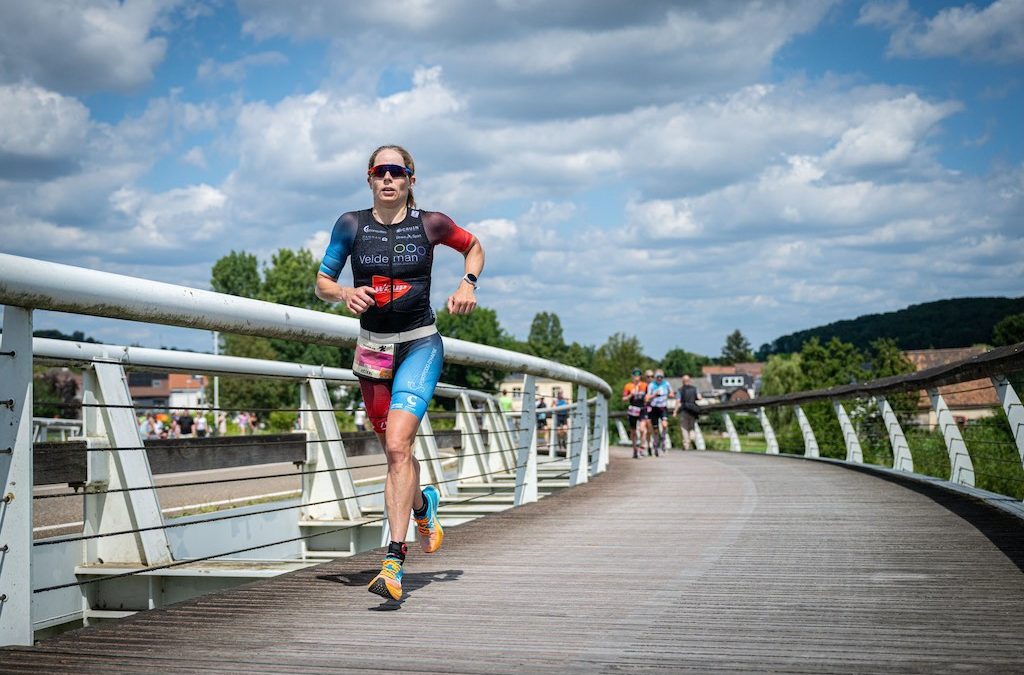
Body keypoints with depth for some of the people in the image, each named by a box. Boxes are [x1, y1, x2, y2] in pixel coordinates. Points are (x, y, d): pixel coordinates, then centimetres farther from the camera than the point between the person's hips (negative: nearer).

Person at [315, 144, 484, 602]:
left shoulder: (430, 224, -2)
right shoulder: (351, 225, 0)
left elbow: (473, 246, 16)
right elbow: (321, 283, 3)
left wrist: (468, 283, -2)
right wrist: (344, 293, -19)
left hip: (420, 345, -3)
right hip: (372, 348, 3)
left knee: (398, 445, -19)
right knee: (393, 450, 14)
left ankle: (394, 560, -20)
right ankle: (424, 504, 48)